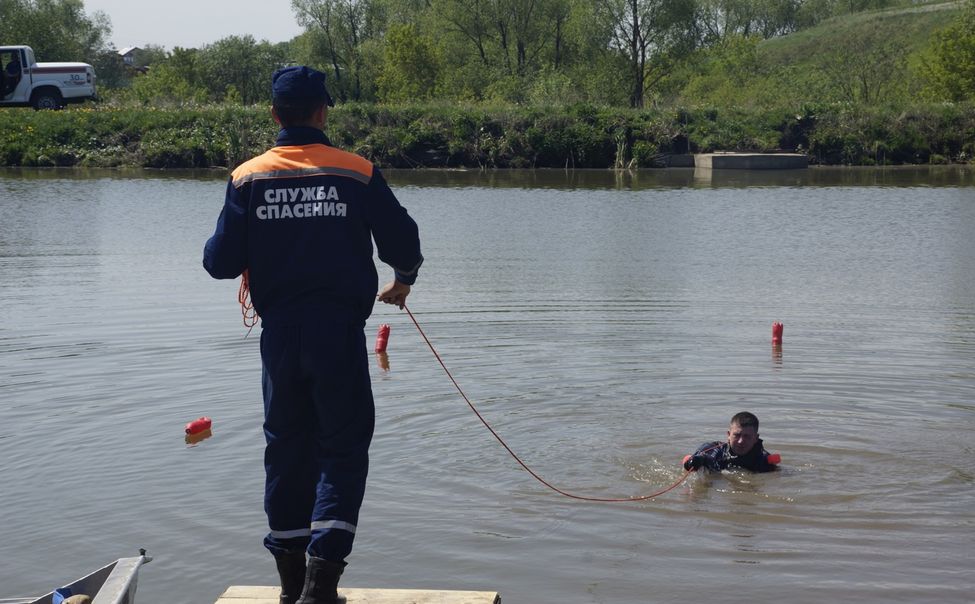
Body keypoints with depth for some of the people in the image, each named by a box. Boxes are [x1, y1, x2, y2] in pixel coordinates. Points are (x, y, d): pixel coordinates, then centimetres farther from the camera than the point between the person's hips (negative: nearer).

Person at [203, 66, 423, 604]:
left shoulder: (248, 178, -2)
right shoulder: (357, 173, -5)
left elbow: (222, 262, -3)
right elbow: (403, 243, 1)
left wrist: (216, 250, 21)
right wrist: (402, 282, 23)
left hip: (279, 332, 2)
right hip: (339, 330, -2)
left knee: (286, 447, 14)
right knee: (343, 449, 5)